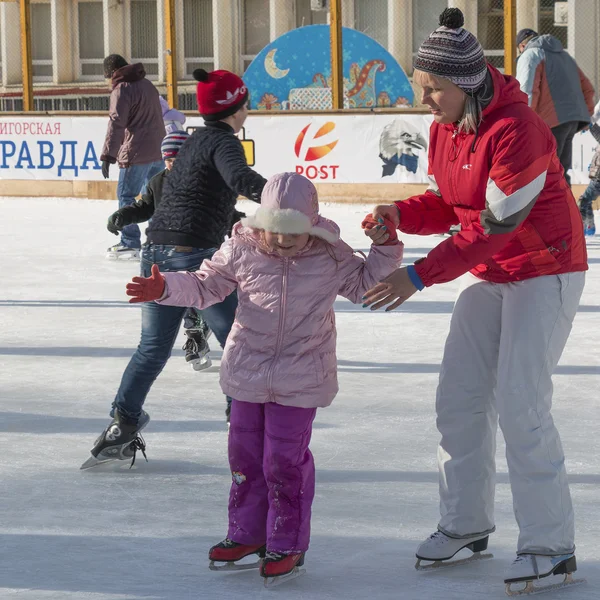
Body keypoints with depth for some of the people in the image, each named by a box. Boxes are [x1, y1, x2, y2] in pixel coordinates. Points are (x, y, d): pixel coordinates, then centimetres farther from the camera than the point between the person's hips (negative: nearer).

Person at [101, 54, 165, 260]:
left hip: (137, 153, -8)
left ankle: (130, 244, -7)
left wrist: (108, 156, -21)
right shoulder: (147, 85, 17)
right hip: (158, 150, 8)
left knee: (126, 196, -3)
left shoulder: (121, 90, -10)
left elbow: (117, 123, -19)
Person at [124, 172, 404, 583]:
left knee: (285, 462, -1)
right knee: (245, 454, 13)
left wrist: (386, 248, -7)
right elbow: (205, 286, 5)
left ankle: (287, 544, 15)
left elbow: (364, 284, 6)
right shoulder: (242, 250, -6)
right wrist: (165, 288, -8)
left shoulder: (331, 257, -7)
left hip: (300, 378, -3)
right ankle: (247, 533, 30)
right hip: (248, 371, 3)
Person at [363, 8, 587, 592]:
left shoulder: (515, 130, -26)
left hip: (544, 270, -8)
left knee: (520, 406, -12)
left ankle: (549, 545, -4)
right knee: (459, 398, 8)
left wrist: (419, 276, -28)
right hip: (487, 275, 8)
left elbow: (495, 224, -27)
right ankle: (465, 523, 22)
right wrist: (401, 213, -14)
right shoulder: (444, 128, 0)